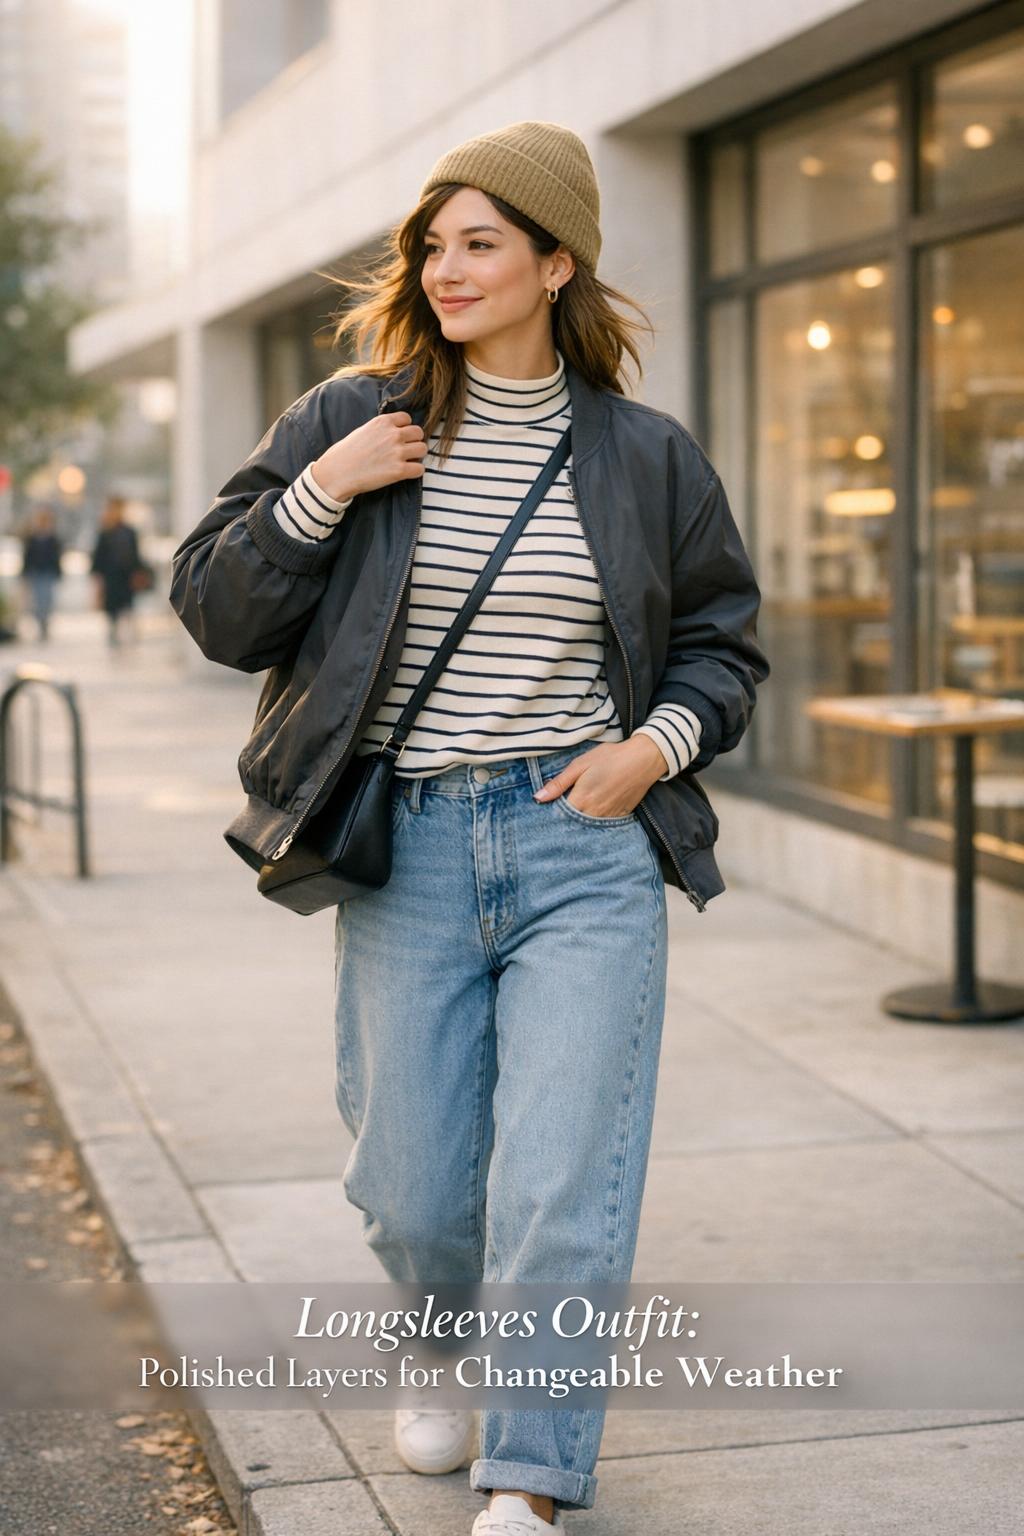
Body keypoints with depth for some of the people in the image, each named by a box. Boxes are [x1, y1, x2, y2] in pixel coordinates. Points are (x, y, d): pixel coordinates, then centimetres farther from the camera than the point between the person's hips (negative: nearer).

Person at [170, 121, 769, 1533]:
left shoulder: (647, 455, 5)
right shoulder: (348, 422, 3)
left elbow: (724, 638, 17)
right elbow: (214, 611, 3)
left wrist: (659, 740, -2)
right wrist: (319, 493, -10)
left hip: (586, 846, 0)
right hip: (407, 849, 1)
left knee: (562, 1188, -8)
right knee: (415, 1195, 8)